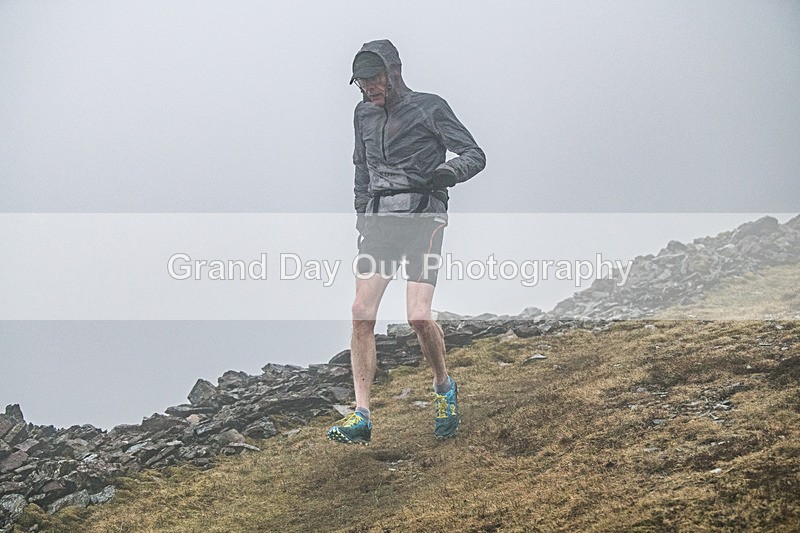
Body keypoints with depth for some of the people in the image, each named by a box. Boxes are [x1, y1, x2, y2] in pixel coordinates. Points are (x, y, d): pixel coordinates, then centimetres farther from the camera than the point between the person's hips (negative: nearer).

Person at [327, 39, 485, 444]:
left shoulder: (429, 108, 0)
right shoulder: (364, 114, 16)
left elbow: (476, 155, -1)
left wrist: (450, 172, -21)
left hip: (422, 216, -5)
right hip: (378, 218, 5)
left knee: (418, 316, -16)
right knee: (361, 314, -9)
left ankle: (444, 386, 13)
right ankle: (361, 416, -7)